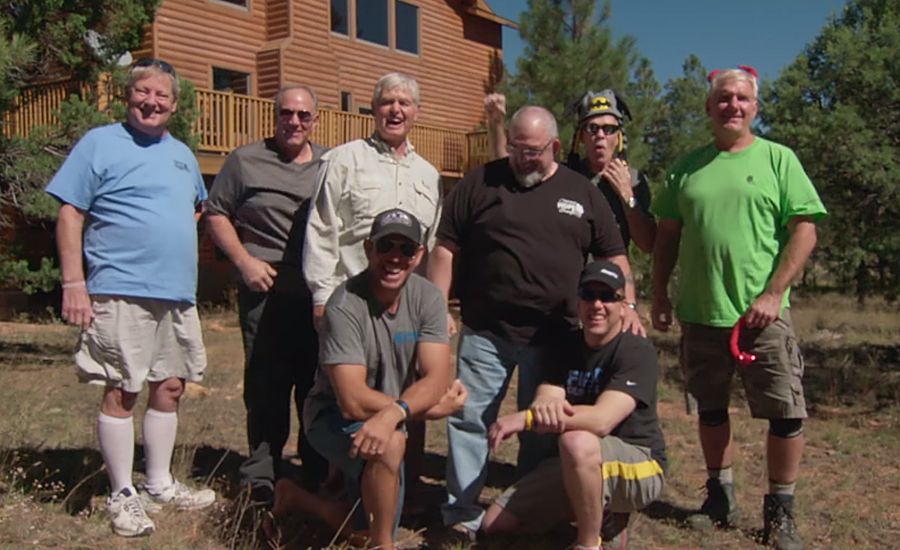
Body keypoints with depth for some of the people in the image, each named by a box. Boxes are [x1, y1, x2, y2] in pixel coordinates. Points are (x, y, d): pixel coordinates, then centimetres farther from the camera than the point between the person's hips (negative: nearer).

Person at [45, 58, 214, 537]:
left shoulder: (182, 154, 17)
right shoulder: (100, 144, -2)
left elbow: (197, 207, 34)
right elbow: (69, 215, -7)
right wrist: (74, 284, -13)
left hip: (179, 294, 7)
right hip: (122, 294, -6)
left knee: (169, 387, 12)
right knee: (121, 392, -2)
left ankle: (160, 484, 25)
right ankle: (122, 495, 11)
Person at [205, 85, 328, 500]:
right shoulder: (246, 161, 4)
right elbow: (215, 214, 4)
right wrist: (245, 262, -7)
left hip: (322, 293, 3)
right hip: (266, 291, -3)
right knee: (266, 387, 1)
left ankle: (318, 476, 22)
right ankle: (262, 479, 13)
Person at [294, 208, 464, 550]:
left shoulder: (427, 298, -11)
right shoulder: (345, 306, -25)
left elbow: (436, 380, -19)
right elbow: (354, 402, -29)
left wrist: (395, 413, -39)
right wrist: (427, 407, -21)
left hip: (390, 422, 6)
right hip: (333, 416, -6)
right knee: (391, 442, -37)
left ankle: (298, 496, 34)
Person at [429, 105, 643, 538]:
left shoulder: (582, 193, 7)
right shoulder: (480, 183, 2)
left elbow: (613, 255, 11)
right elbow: (446, 249, 1)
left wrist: (627, 305, -4)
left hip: (553, 337, 1)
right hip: (484, 332, -1)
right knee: (469, 421, 3)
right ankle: (462, 515, 16)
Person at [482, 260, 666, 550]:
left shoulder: (637, 351, -19)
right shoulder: (568, 345, 2)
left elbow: (601, 420, -32)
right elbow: (543, 401, -12)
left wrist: (525, 418, -38)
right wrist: (543, 409, -38)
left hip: (638, 465, -7)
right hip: (576, 465, 7)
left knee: (578, 441, -40)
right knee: (495, 524, 3)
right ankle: (603, 513, 14)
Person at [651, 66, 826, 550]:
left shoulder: (777, 159, 0)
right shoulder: (688, 166, 9)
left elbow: (805, 230, -6)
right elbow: (667, 236, 13)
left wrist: (773, 294, -14)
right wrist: (659, 296, 7)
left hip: (761, 314, -3)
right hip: (700, 314, 3)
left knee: (786, 414, -1)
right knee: (710, 410, 14)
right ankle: (721, 499, 30)